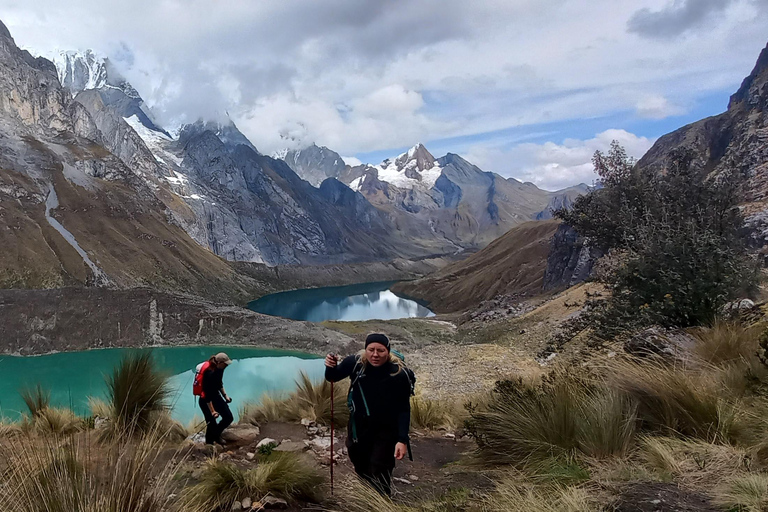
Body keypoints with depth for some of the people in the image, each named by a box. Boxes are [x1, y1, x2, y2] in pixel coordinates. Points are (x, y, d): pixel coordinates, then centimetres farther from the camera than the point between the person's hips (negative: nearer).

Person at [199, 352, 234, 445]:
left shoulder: (219, 368, -5)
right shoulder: (210, 373, -31)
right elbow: (207, 394, -29)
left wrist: (225, 395, 11)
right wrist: (212, 411, -28)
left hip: (216, 396, 8)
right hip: (206, 400, -8)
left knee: (229, 417, 8)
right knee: (212, 423, -3)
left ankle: (216, 435, 27)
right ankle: (209, 443, 13)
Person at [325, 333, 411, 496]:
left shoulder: (398, 374, -24)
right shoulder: (355, 362, -19)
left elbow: (404, 409, -16)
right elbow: (333, 378, -1)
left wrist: (402, 440, -22)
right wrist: (331, 366, -25)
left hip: (385, 431, -4)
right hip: (358, 426, 4)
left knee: (378, 477, -10)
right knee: (361, 469, 24)